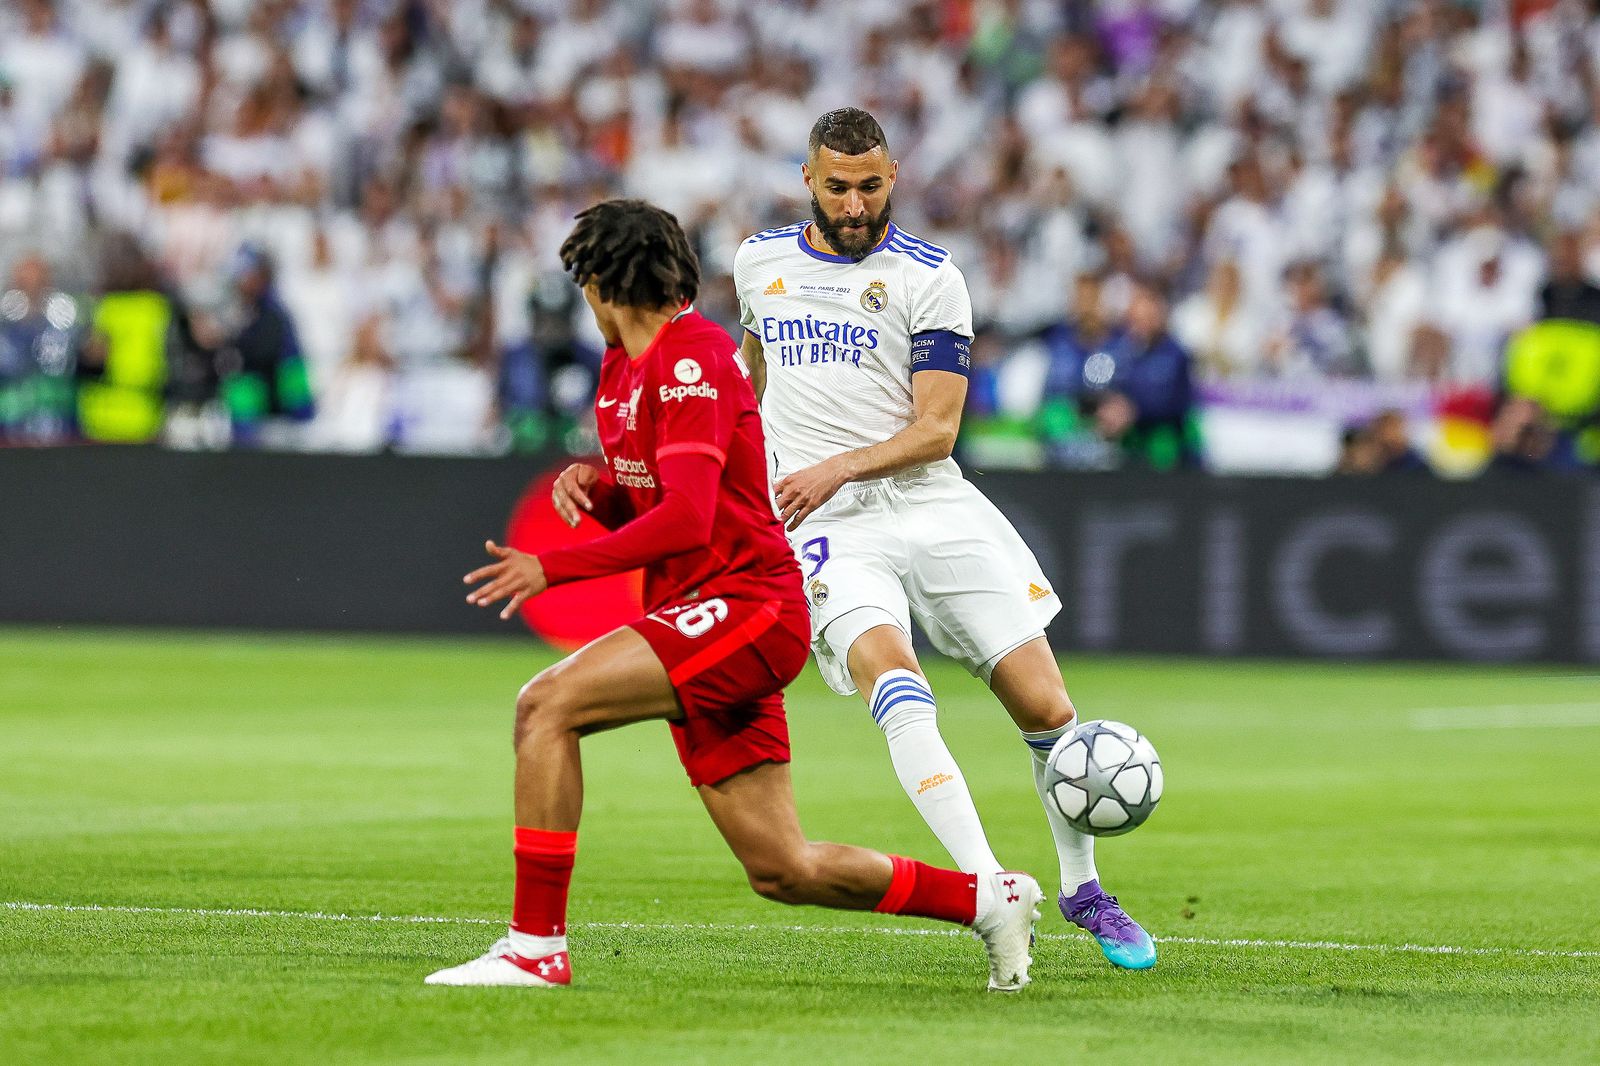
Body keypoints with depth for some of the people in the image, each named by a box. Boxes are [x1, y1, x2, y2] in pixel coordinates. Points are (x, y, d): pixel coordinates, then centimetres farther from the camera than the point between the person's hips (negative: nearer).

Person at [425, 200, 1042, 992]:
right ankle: (989, 901, 23)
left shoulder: (690, 356, -13)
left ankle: (535, 946, -21)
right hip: (698, 619, 10)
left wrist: (553, 567, -22)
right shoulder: (620, 367, 16)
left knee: (547, 704, -23)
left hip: (744, 603, -10)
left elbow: (685, 519, -22)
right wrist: (594, 485, 1)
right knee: (780, 871, 8)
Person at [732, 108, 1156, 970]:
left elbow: (937, 426, -6)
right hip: (826, 527, 0)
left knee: (1046, 708, -4)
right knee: (894, 681, -28)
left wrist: (839, 468, -18)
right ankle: (988, 892, -37)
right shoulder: (759, 261, 10)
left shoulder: (930, 278, -1)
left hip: (930, 504, 0)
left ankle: (1082, 890, 20)